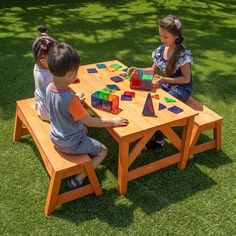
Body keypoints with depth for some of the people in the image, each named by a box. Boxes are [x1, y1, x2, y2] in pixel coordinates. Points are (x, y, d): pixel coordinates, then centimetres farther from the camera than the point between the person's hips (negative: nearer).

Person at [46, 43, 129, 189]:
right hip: (71, 144, -8)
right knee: (102, 151, 12)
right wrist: (113, 122, -15)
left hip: (56, 137, 8)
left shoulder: (50, 88, -12)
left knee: (83, 129, 34)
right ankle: (78, 180, 8)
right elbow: (89, 121, -25)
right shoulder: (70, 99, -35)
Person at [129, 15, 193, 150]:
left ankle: (159, 140, -5)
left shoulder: (183, 54, -21)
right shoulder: (161, 50, -2)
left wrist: (164, 79, -27)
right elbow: (154, 70, 9)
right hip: (167, 84, 6)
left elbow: (186, 79, -18)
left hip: (182, 88, -6)